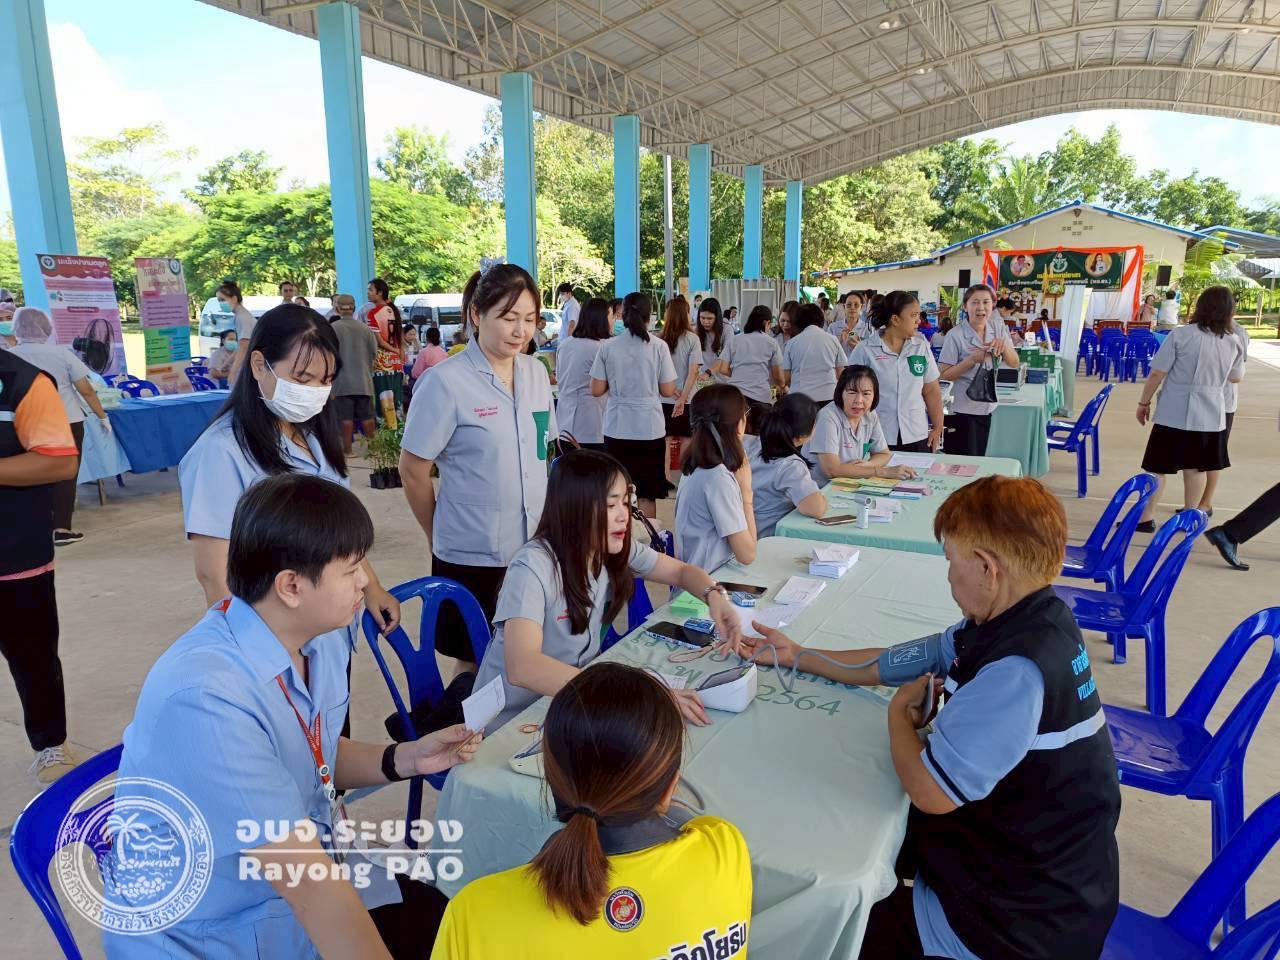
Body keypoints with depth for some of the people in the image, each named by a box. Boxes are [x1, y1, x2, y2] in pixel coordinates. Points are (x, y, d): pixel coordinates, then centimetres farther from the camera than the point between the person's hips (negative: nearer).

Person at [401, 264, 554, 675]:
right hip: (471, 557, -5)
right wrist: (439, 538, 2)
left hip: (533, 548, 5)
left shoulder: (536, 372, 4)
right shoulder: (446, 382, -14)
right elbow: (413, 471, -7)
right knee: (476, 665, 11)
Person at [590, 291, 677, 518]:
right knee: (647, 495, 8)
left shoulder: (607, 346, -2)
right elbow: (667, 391, -3)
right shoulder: (658, 346, -5)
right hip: (650, 428, -1)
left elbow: (596, 390, -1)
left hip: (617, 429, 1)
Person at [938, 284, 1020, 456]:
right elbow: (944, 374, -15)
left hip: (987, 407, 6)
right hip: (963, 411, -6)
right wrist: (972, 359, -25)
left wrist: (1004, 346, -16)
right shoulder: (955, 335, -14)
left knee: (979, 459, 16)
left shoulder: (998, 327, 2)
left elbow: (1014, 364, 4)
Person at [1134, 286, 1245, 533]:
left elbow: (1157, 373, -12)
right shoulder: (1234, 343, 2)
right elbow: (1236, 378, 17)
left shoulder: (1181, 334, -11)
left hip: (1174, 413, -4)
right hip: (1210, 415, 4)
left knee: (1157, 467, 4)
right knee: (1196, 468, 14)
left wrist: (1144, 403, 0)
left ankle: (1146, 518, 8)